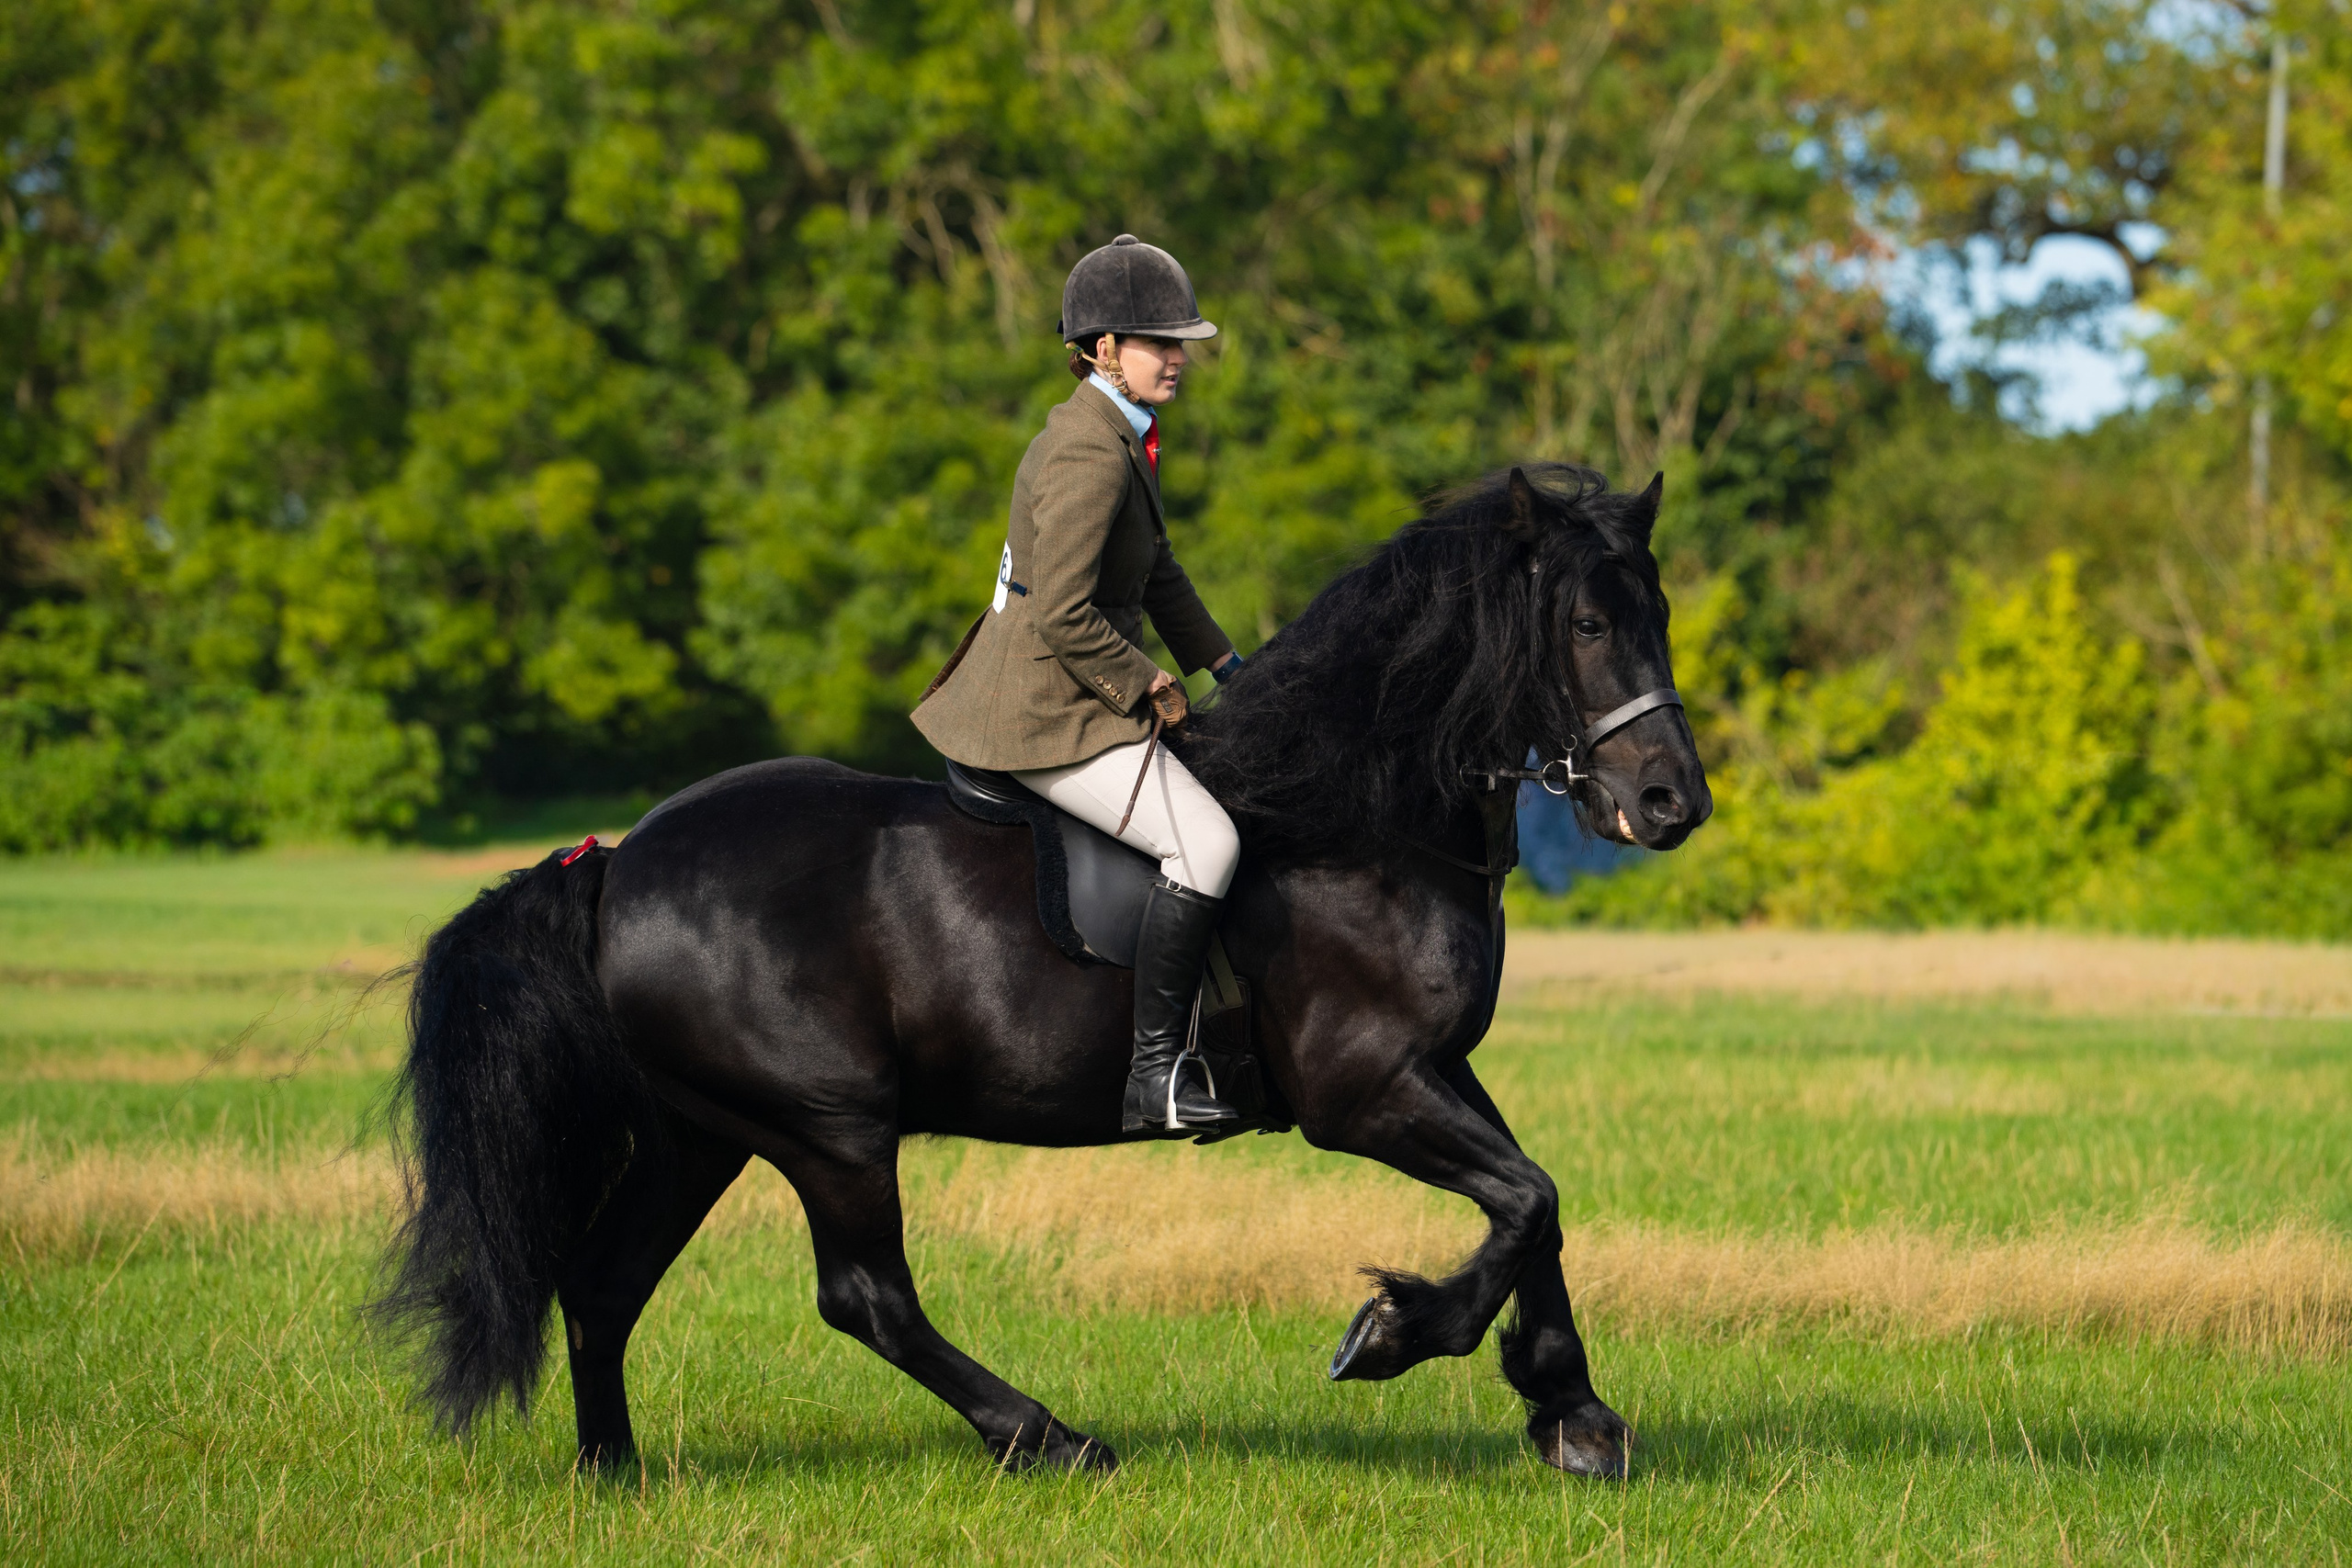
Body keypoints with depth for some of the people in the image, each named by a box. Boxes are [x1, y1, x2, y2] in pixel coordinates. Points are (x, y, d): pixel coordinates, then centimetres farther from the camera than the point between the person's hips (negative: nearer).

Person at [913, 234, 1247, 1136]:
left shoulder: (1120, 436, 11)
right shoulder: (1090, 458, -22)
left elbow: (1155, 573, 23)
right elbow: (1063, 617, -27)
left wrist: (1223, 664, 17)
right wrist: (1147, 688, -15)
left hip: (1054, 691, 11)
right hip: (1047, 711, -11)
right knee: (1205, 843, -22)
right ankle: (1155, 1077, -21)